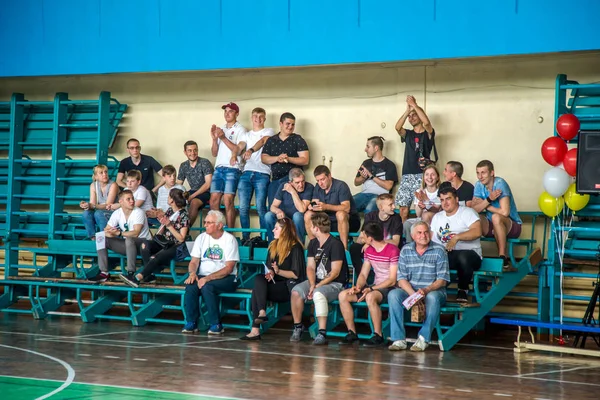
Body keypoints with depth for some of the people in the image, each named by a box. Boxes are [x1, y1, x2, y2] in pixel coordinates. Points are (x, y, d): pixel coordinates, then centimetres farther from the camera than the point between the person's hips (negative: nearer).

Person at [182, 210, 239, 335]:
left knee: (207, 286, -34)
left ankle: (216, 325, -23)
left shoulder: (229, 239, -4)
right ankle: (191, 323, -17)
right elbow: (194, 261, 10)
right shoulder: (201, 238, 12)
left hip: (225, 279, -4)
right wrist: (192, 273, -14)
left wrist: (208, 278, -23)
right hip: (203, 276, 4)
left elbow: (229, 268, -12)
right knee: (191, 286, -28)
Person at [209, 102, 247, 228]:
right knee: (214, 200, -2)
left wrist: (223, 138, -14)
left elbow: (238, 150, -9)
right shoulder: (220, 129, 21)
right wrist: (214, 139, 1)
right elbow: (214, 153, 18)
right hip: (218, 168, 6)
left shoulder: (240, 129, 3)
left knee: (228, 201, -13)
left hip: (232, 169, -6)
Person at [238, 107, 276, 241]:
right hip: (247, 172, 4)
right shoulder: (247, 135, 22)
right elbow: (239, 148, 7)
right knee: (243, 207, -1)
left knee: (260, 208, -10)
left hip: (262, 174, -4)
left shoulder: (269, 132, 10)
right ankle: (245, 237, 7)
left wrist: (251, 150, -31)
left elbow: (262, 141, -11)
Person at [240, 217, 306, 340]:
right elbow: (268, 267, 16)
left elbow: (296, 274, -10)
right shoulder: (273, 246, 17)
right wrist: (270, 273, -6)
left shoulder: (295, 248, -5)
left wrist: (278, 271, -22)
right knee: (259, 279, -24)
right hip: (275, 284, 6)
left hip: (289, 286, -6)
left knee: (257, 291, -26)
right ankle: (261, 313, -35)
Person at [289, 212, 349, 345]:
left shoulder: (335, 244, -13)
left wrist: (317, 286, -21)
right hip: (317, 281, 7)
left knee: (318, 294, -37)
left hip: (335, 284, -7)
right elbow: (310, 267, 7)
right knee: (296, 291, -19)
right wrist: (312, 284, -12)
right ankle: (298, 327, -6)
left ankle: (322, 333, -36)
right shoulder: (313, 243, 11)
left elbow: (335, 272, -17)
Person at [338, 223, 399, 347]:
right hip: (375, 287, 8)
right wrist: (358, 287, -10)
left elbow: (392, 280, -17)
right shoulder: (369, 251, 11)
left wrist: (371, 289, -23)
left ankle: (378, 336, -29)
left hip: (389, 288, -8)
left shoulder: (393, 251, -14)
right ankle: (352, 333, -4)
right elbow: (363, 274, 12)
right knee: (343, 295, -9)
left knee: (370, 297, -39)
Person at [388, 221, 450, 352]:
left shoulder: (439, 251, -2)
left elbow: (442, 280, -7)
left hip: (434, 290, -2)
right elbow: (401, 279, 0)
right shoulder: (406, 250, 5)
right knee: (393, 295, -26)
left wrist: (426, 290, -25)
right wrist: (413, 294, -19)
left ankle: (424, 338, -30)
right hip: (410, 290, 2)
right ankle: (399, 339, -28)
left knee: (432, 297, -37)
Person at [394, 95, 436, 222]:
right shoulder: (408, 134, 16)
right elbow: (397, 127, -5)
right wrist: (407, 109, -11)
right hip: (406, 176, 4)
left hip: (421, 176, -4)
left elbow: (426, 122, -17)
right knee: (403, 209, -3)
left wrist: (414, 105, -11)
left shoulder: (428, 133, 5)